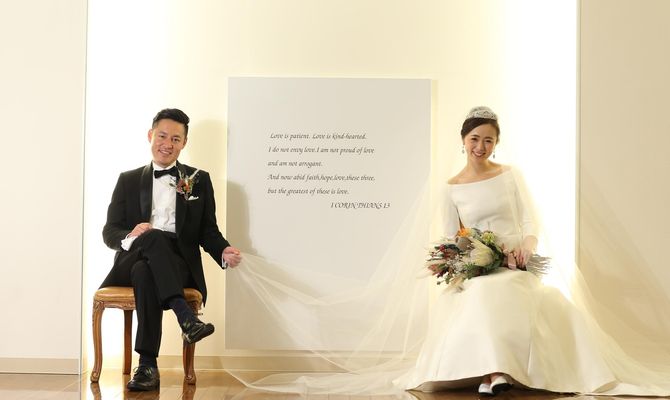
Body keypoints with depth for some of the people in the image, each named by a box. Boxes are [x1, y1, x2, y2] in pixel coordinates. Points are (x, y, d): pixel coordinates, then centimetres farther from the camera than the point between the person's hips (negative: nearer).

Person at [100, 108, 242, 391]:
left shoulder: (199, 180, 17)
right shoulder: (129, 180, 18)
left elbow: (208, 231, 12)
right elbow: (109, 231, 11)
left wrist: (223, 252, -11)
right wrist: (130, 237, -15)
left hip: (178, 264, -1)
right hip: (131, 262, 1)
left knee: (145, 273, -36)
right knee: (152, 236, -35)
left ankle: (148, 366, -36)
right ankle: (186, 318, -44)